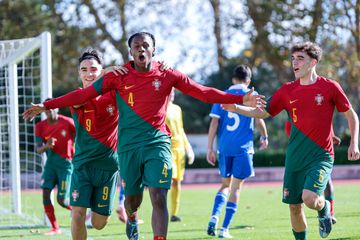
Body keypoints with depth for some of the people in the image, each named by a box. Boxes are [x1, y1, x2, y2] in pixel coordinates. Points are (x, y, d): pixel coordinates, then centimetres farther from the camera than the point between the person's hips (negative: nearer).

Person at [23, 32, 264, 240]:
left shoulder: (167, 75, 0)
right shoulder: (119, 76, 1)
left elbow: (203, 92, 0)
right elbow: (85, 94, 0)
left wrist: (240, 99, -6)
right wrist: (46, 106, -4)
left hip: (157, 143, -1)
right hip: (128, 146, 1)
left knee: (159, 197, -14)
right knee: (132, 197, 13)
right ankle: (132, 219, 49)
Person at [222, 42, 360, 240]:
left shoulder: (330, 87, -4)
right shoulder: (287, 90, 5)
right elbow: (262, 112, 9)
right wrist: (236, 108, -5)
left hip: (321, 155, -4)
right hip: (294, 157, 4)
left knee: (309, 198, -22)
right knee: (294, 206, 3)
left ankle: (324, 209, 13)